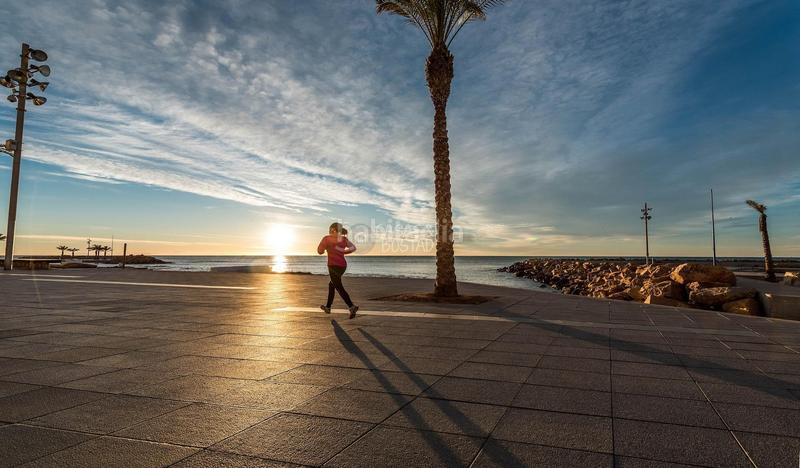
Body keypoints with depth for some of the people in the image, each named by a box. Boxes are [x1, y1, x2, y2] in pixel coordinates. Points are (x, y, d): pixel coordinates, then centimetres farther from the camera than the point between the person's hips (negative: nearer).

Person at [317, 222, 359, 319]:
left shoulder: (327, 238, -9)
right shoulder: (344, 239, 6)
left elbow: (320, 251, 0)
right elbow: (353, 248, -4)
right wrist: (343, 251, 2)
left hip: (334, 266, -7)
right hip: (343, 265, 7)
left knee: (339, 288, -6)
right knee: (332, 284, 23)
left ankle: (352, 307, -23)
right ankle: (328, 307, 32)